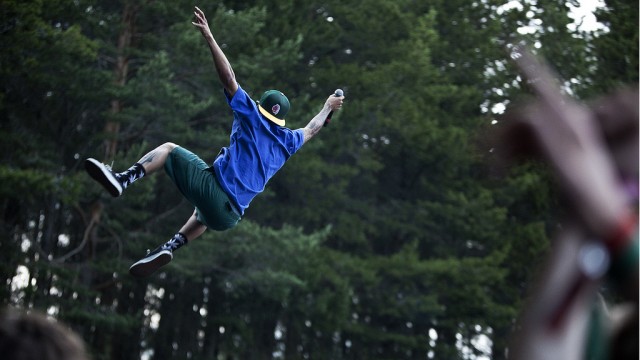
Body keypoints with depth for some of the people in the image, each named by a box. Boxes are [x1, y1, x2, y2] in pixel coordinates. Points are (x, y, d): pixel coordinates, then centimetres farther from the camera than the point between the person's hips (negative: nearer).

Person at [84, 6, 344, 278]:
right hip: (229, 216, 6)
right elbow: (312, 129, 39)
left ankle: (122, 179, -15)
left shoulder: (253, 117, 6)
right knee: (203, 215, 42)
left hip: (213, 189, -5)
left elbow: (228, 79, -3)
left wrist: (209, 38, -2)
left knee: (168, 149, 10)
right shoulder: (287, 142, 18)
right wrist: (328, 107, 58)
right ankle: (169, 247, 18)